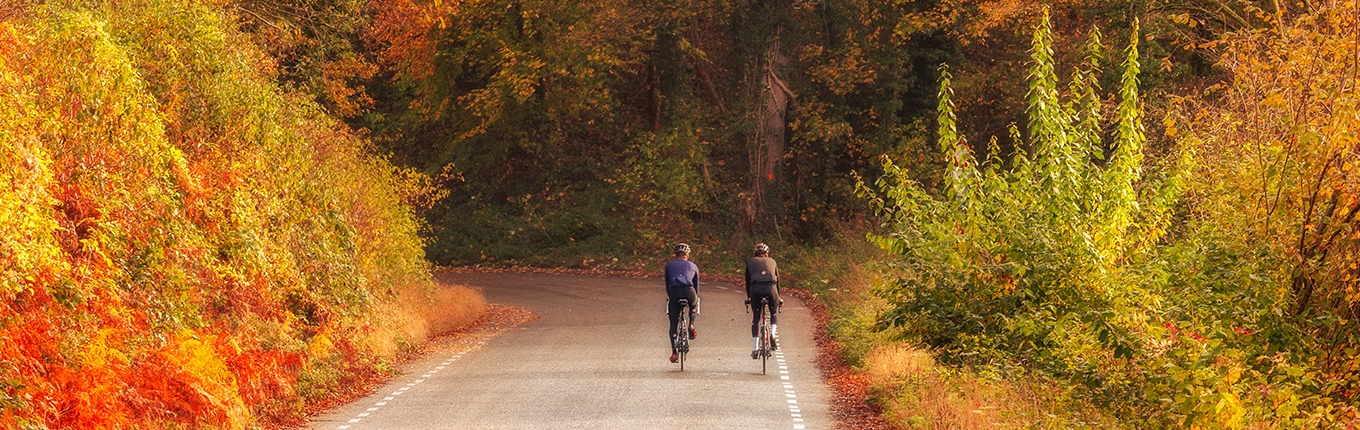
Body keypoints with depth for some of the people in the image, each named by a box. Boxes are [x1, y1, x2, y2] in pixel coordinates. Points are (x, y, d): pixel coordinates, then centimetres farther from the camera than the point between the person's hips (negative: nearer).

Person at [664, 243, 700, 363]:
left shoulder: (669, 265, 27)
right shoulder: (693, 266, 26)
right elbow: (696, 286, 31)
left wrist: (670, 297, 35)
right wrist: (696, 298, 40)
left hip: (674, 292, 0)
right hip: (689, 291, 0)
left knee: (673, 324, 8)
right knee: (694, 304, 37)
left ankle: (674, 353, -3)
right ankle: (691, 325, 15)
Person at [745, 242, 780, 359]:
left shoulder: (750, 261, 26)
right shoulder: (772, 261, 28)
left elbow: (747, 281, 31)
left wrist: (748, 297, 43)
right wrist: (779, 297, 44)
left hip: (755, 289, 0)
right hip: (771, 288, 0)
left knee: (755, 318, 14)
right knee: (774, 314, 24)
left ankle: (755, 349, 7)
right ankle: (772, 334, -3)